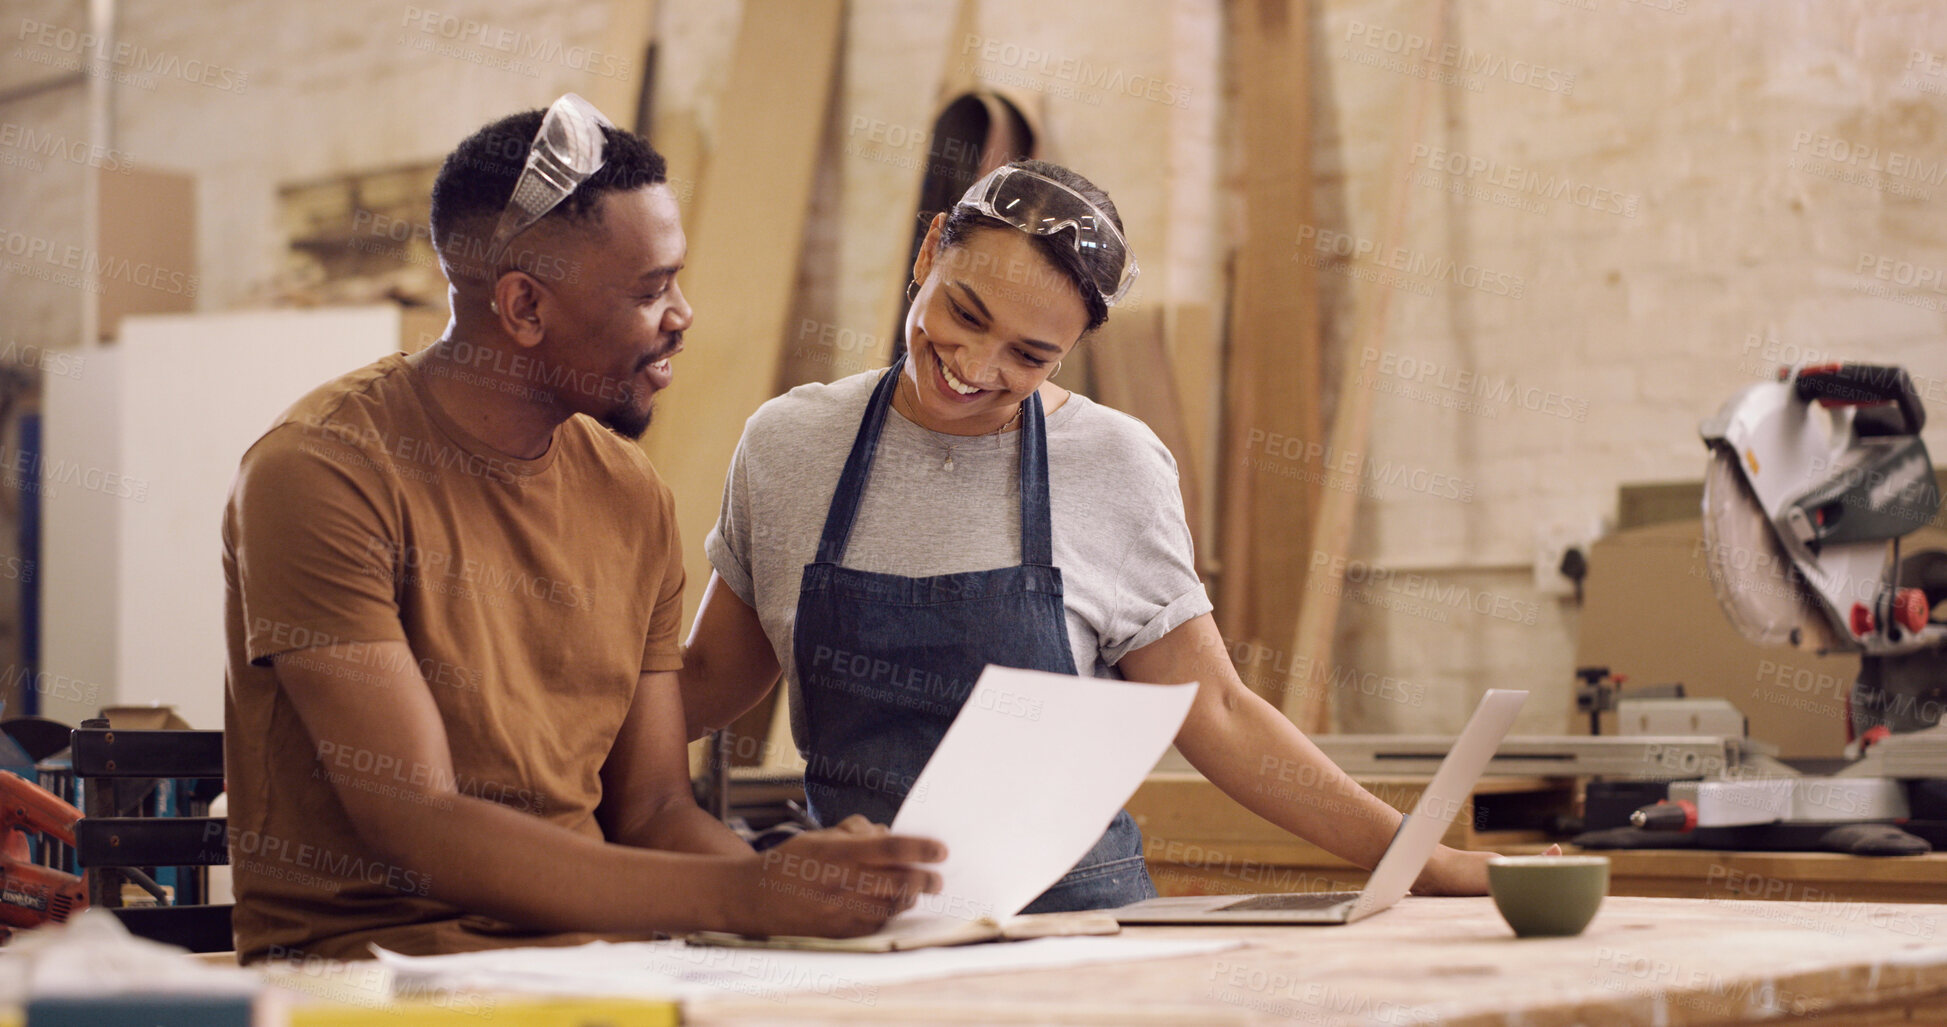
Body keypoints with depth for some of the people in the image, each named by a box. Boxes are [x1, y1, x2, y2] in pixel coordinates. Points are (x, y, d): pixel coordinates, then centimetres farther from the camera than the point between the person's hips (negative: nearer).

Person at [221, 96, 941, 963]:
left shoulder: (633, 501, 9)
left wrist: (804, 883, -12)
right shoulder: (321, 474, -13)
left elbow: (652, 808, 10)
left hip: (588, 949, 6)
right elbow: (416, 829, -20)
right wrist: (744, 894, -26)